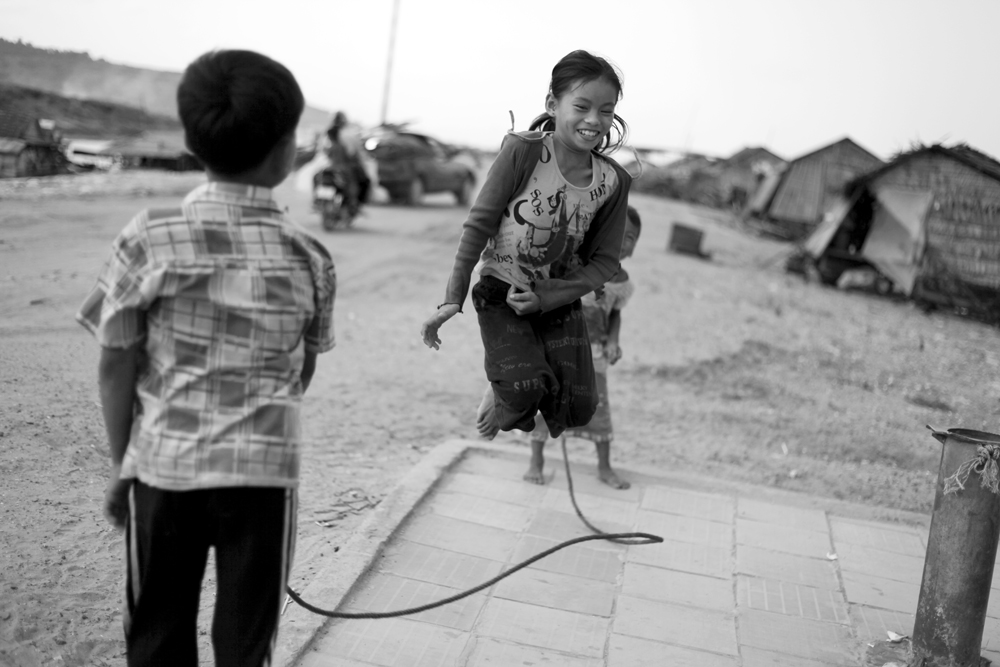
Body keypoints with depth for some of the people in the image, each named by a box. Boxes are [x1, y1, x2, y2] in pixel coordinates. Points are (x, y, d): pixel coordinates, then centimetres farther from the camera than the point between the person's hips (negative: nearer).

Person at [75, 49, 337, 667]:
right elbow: (302, 373, 3)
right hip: (265, 471, 0)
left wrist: (122, 464, 8)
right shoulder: (309, 258, -5)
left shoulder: (151, 238, -8)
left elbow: (116, 367, -4)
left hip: (163, 466, 0)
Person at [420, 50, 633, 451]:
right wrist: (453, 298, -16)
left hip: (558, 301, 4)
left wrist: (545, 298, -17)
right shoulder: (523, 151, -18)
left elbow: (605, 261, -3)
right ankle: (503, 393, 14)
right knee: (527, 388, -24)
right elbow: (480, 223, -14)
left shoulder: (613, 182, -8)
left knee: (578, 409, -4)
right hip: (501, 294, -4)